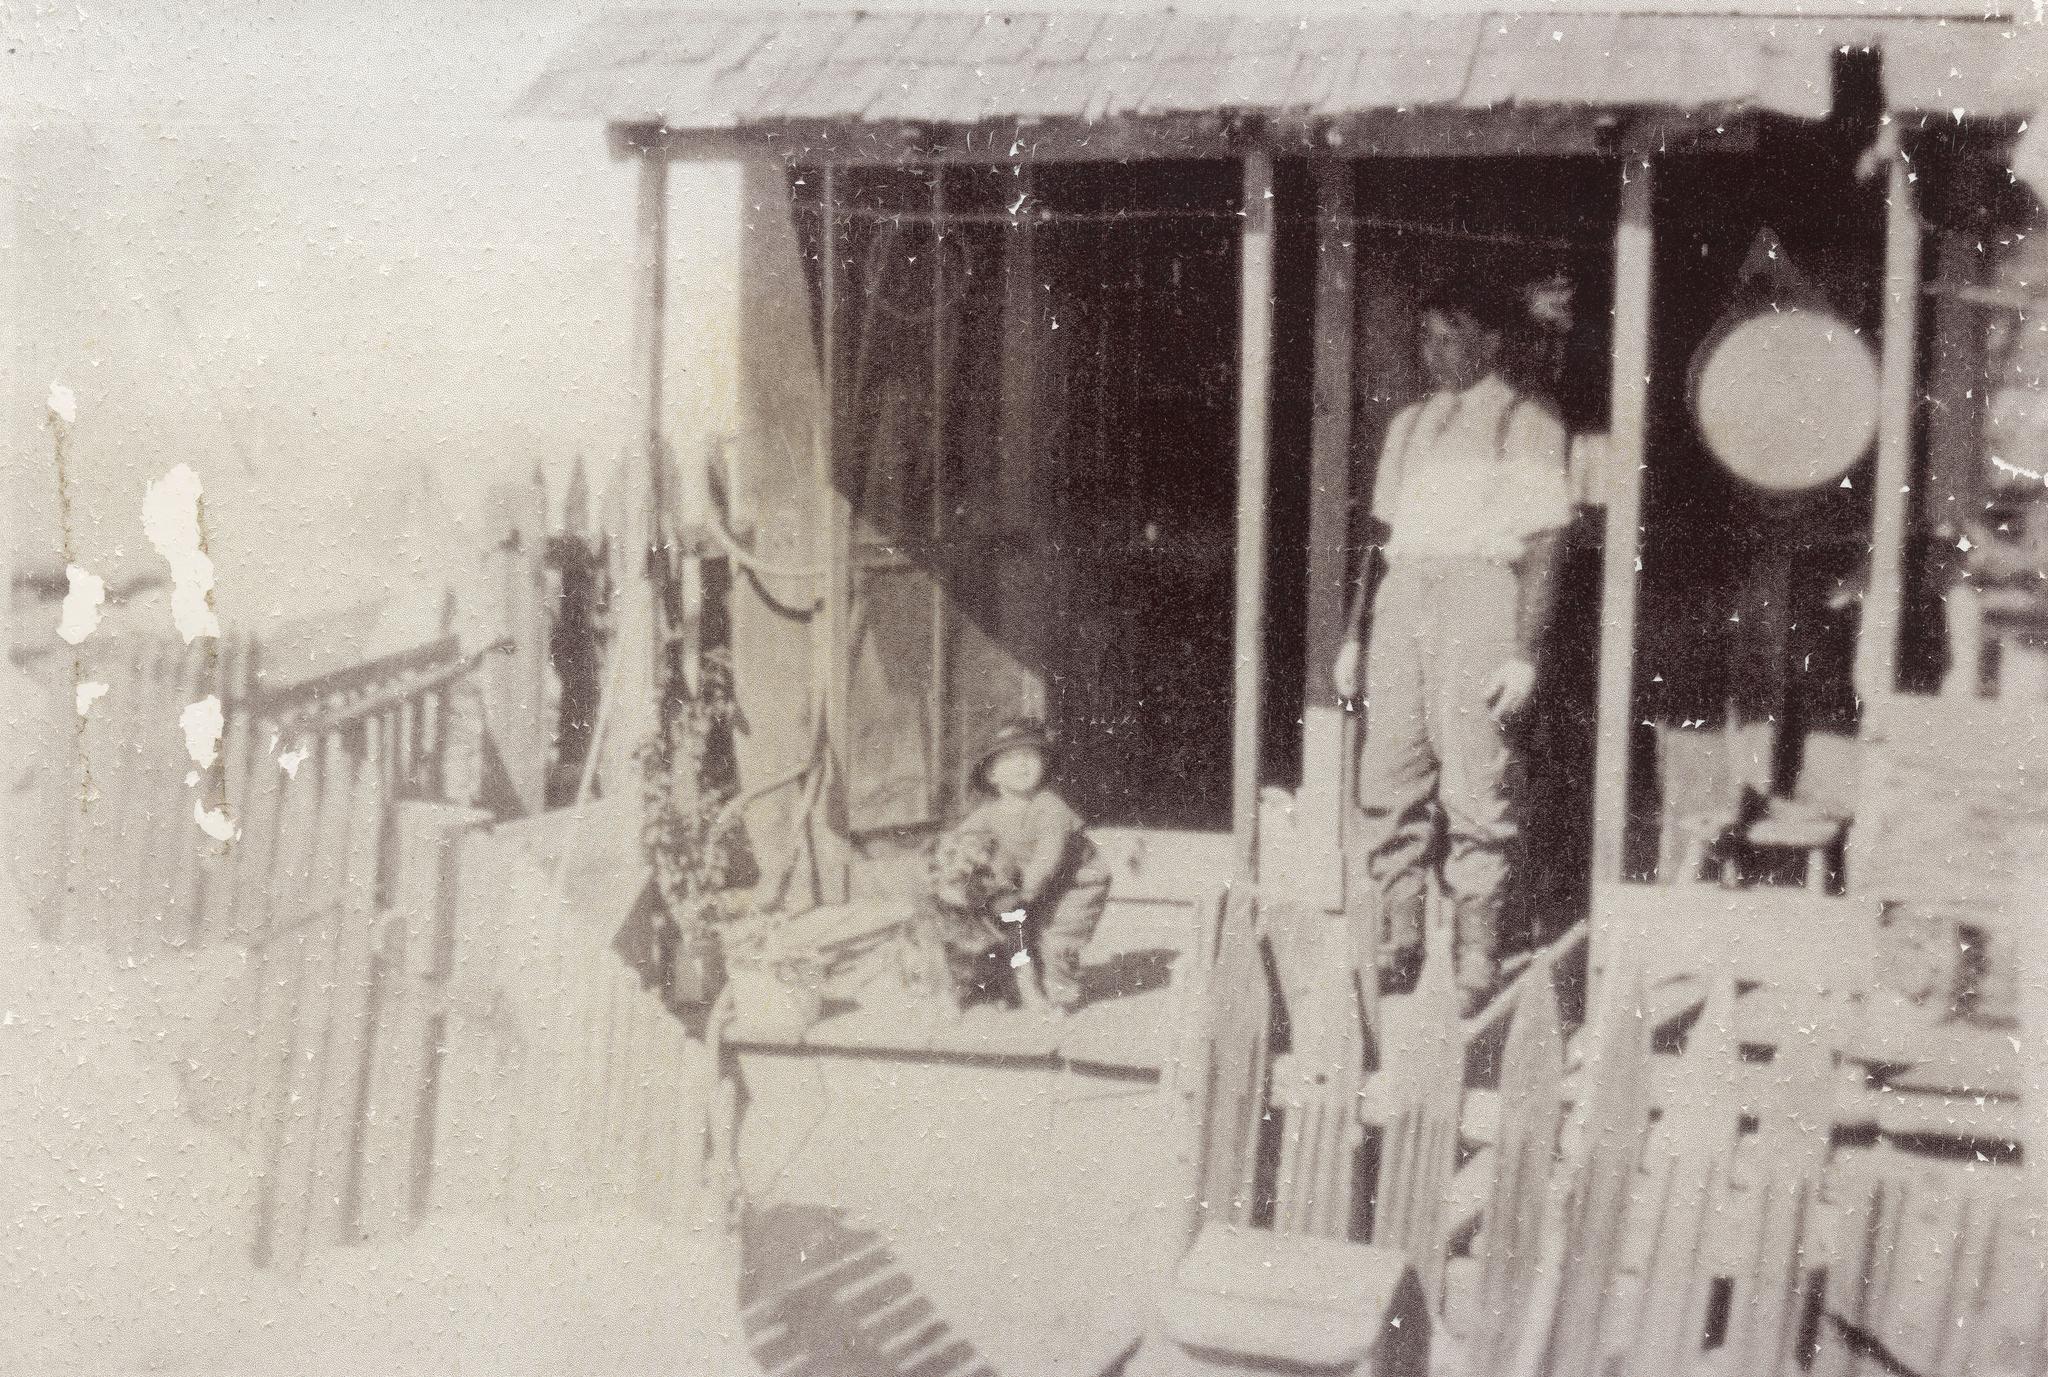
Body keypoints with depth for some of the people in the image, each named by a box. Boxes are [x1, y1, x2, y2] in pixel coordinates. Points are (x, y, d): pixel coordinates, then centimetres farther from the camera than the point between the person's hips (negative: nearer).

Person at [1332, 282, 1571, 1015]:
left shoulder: (1526, 421, 4)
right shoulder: (1408, 424, 22)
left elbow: (1543, 543, -3)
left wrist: (1524, 652, -12)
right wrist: (1352, 634, 14)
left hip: (1481, 590, -5)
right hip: (1403, 597, 5)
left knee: (1476, 788, -7)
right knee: (1388, 779, 1)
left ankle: (1476, 967, -2)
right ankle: (1398, 948, 10)